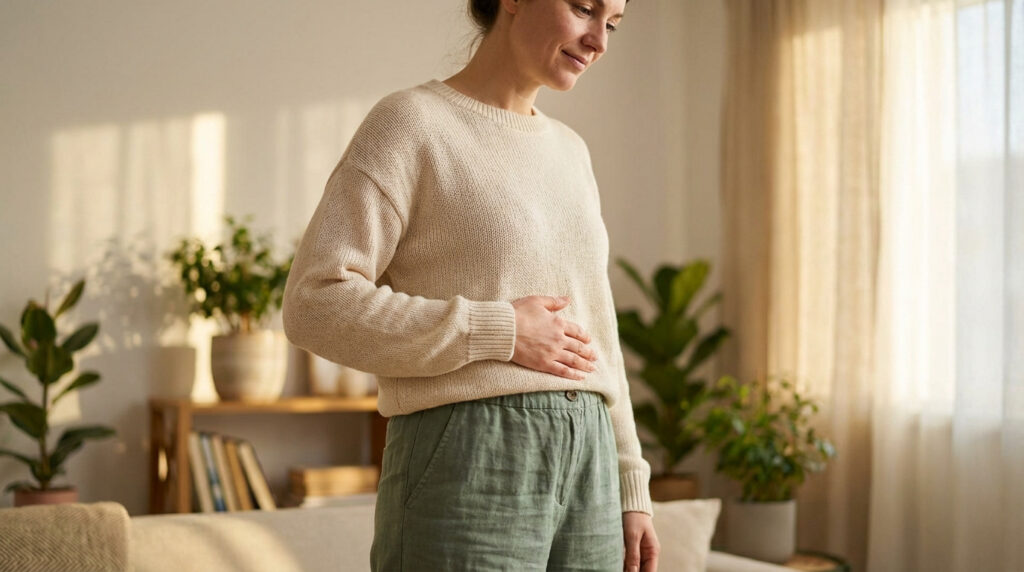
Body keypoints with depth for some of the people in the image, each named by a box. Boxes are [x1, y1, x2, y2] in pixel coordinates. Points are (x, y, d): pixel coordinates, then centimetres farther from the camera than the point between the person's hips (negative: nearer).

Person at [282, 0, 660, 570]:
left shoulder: (568, 151, 19)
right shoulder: (410, 123, -3)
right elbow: (317, 306, -11)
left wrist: (630, 490, 15)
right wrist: (498, 331, -13)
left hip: (582, 473, 7)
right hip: (464, 473, -7)